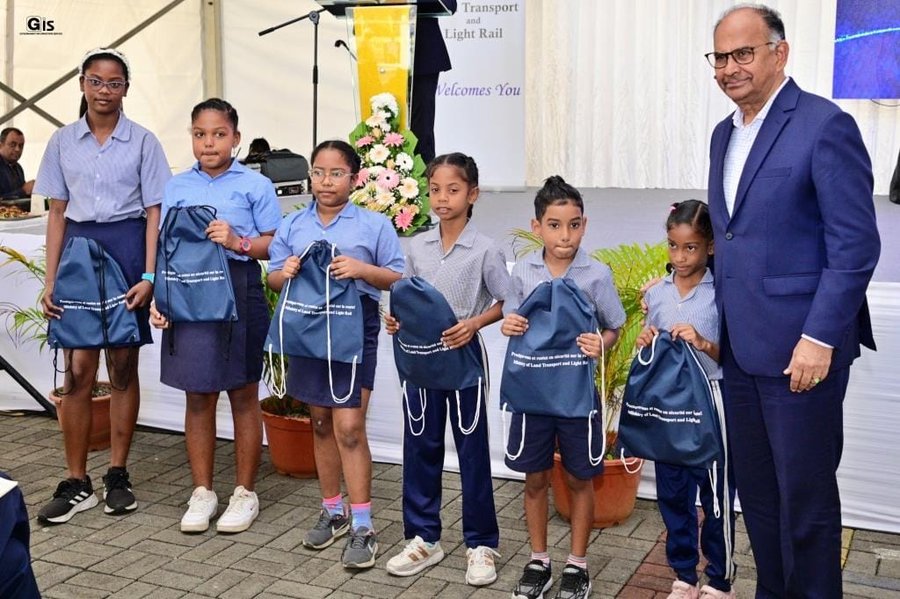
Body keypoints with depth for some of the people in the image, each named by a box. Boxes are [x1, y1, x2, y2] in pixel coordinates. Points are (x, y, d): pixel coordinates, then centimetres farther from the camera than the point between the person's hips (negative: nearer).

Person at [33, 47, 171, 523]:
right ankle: (76, 483, 10)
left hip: (126, 248, -2)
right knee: (78, 371, 0)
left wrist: (149, 275, -10)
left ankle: (117, 476, 17)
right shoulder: (63, 142, 8)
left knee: (123, 367, 5)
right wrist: (50, 280, 3)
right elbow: (57, 213, 9)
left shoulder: (142, 141, 2)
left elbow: (154, 213, 0)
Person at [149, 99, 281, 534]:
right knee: (197, 397, 9)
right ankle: (202, 492, 22)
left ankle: (245, 493, 18)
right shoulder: (176, 187, 10)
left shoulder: (255, 185, 0)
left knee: (243, 396, 6)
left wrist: (238, 243, -18)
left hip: (239, 293, -3)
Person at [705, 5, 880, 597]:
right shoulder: (724, 134, 13)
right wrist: (717, 321, 12)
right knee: (756, 492, 16)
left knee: (805, 497, 4)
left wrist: (819, 338, -18)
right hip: (741, 347, 7)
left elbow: (856, 245, -14)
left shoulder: (826, 126, -10)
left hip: (800, 347, -7)